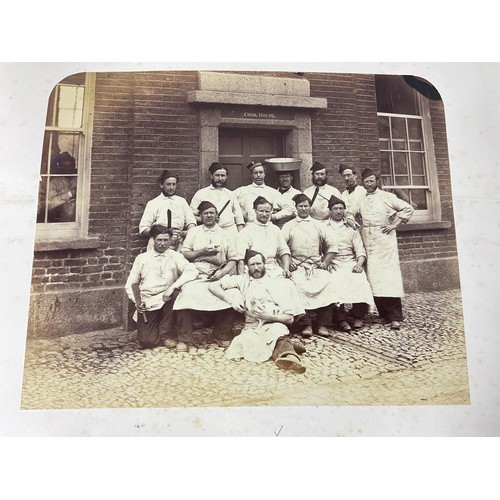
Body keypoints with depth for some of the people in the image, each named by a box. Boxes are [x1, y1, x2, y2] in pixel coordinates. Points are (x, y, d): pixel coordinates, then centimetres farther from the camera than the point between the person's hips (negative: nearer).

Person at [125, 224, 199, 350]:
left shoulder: (175, 256, 2)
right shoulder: (142, 258, 9)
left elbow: (192, 271, -15)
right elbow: (131, 283, 12)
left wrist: (173, 287, -26)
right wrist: (137, 301, -6)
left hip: (167, 300, 0)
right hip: (147, 303, 0)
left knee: (177, 294, -34)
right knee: (148, 342, -18)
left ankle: (166, 333, -10)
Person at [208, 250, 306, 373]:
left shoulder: (276, 284, 13)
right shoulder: (242, 280, 16)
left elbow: (290, 318, 7)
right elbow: (213, 286, 8)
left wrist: (269, 316, -12)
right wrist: (231, 300, -8)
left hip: (273, 325, -1)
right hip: (251, 327, 1)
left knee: (278, 330, -37)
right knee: (245, 342, -34)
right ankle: (286, 347, -27)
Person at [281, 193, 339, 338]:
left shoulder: (318, 225, 18)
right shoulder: (288, 226, 13)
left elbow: (332, 246, 16)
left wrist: (325, 262, 3)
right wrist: (287, 262, -11)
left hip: (316, 265, 2)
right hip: (297, 265, -1)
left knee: (328, 283, -26)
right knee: (299, 285, -32)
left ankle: (323, 324, -19)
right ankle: (306, 324, -22)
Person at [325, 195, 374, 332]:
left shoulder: (351, 228, 21)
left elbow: (360, 250, 12)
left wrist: (359, 264, -8)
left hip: (351, 263, 2)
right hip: (332, 264, -1)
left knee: (360, 280, -28)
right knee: (336, 282, -32)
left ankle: (358, 316, -14)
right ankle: (340, 318, -23)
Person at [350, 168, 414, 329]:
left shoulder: (387, 197, 5)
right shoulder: (360, 200, 15)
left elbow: (408, 209, 4)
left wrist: (394, 224, -3)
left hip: (385, 238, -3)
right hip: (368, 241, 3)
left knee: (389, 275, -9)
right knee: (373, 277, 0)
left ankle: (395, 317, -8)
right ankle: (384, 314, 9)